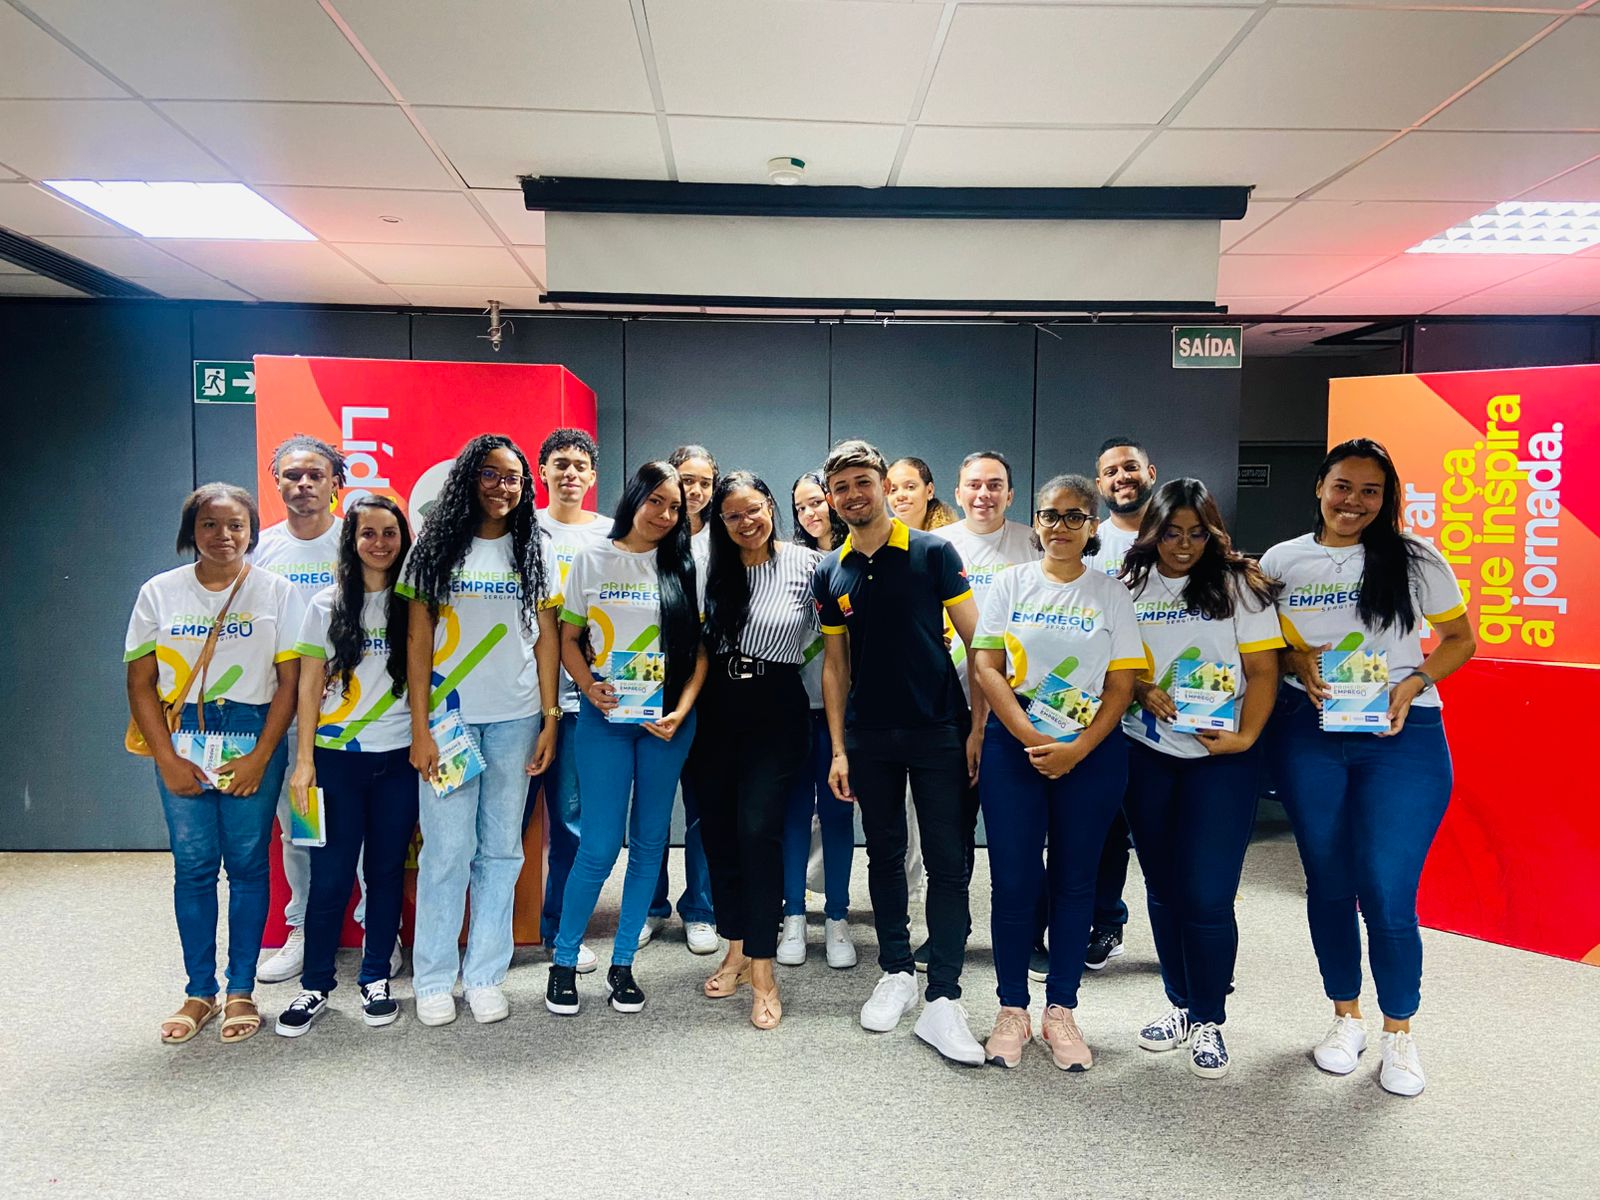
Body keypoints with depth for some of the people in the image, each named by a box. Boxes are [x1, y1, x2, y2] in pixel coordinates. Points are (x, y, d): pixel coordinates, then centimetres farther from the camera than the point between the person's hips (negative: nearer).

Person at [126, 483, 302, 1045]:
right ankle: (199, 993, 18)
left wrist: (260, 757, -10)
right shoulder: (159, 592, 5)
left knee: (248, 863, 2)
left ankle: (241, 992, 14)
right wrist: (167, 759, -5)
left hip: (254, 739, -1)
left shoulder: (276, 592, 0)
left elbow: (290, 681, -3)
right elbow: (140, 684, 4)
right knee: (192, 866, 5)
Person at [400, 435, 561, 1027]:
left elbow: (546, 639, 6)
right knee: (448, 847, 0)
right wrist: (419, 725, -7)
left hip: (516, 718, 2)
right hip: (449, 715, -1)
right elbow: (418, 638, -1)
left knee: (501, 847, 6)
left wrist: (550, 719, 0)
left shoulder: (535, 550, 7)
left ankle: (485, 974, 18)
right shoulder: (437, 546, 2)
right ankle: (434, 979, 15)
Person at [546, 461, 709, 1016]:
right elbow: (568, 639, 4)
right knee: (600, 846, -5)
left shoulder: (683, 568, 6)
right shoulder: (592, 560, 3)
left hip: (667, 718, 2)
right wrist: (590, 688, -13)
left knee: (649, 841, 7)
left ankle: (622, 963, 22)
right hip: (605, 716, -2)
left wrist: (682, 710, -8)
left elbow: (700, 647, 4)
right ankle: (564, 960, 15)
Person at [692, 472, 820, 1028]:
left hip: (776, 709, -5)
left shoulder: (805, 562, -6)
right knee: (718, 830, 8)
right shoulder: (714, 568, 7)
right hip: (719, 707, 5)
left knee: (757, 830, -13)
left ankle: (763, 974, -3)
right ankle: (737, 951, 24)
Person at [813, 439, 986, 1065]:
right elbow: (835, 665, 9)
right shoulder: (831, 572, 6)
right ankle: (896, 973, 28)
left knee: (947, 861, -3)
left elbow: (975, 641, -4)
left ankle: (942, 1001, 3)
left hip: (937, 730, -3)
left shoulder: (933, 552, -4)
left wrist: (979, 726, -11)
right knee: (884, 855, 13)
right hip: (868, 736, 4)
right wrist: (838, 749, 4)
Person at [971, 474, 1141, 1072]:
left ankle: (1061, 1011, 21)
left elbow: (1121, 685, -1)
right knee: (1013, 880, 1)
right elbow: (988, 669, -3)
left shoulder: (1110, 592, 3)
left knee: (1074, 880, 7)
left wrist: (1076, 749, -13)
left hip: (1091, 751, 1)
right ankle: (1012, 1011, 16)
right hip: (1013, 746, 0)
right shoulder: (1011, 584, 4)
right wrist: (1032, 740, -14)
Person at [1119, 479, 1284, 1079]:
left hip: (1220, 758, -3)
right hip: (1146, 754, 3)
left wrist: (1245, 736, -15)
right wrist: (1142, 691, -12)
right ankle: (1181, 1005, 29)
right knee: (1163, 887, 12)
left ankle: (1209, 1020, 15)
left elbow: (1262, 671, -3)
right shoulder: (1129, 585, 5)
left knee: (1207, 894, -5)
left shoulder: (1238, 586, -1)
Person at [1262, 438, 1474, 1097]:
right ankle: (1346, 1017, 30)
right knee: (1328, 882, 10)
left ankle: (1399, 1031, 18)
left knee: (1387, 892, -6)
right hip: (1307, 734, 2)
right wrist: (1295, 660, -8)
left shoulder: (1415, 559, 0)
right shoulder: (1280, 562, 5)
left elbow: (1459, 638, 6)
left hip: (1402, 736, -2)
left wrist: (1413, 684, -11)